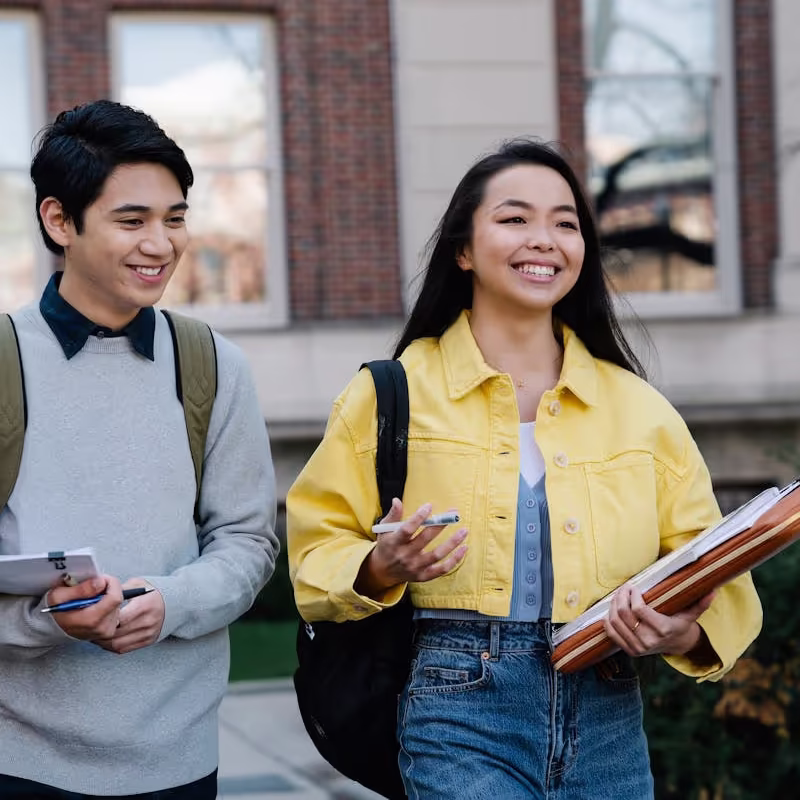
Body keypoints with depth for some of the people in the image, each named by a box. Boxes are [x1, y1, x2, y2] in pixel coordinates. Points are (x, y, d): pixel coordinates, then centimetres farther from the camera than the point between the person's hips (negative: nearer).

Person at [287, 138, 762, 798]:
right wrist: (381, 568, -16)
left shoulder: (639, 407, 9)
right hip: (460, 722, -3)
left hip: (609, 725, 4)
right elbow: (319, 550, 5)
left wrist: (686, 633, -12)